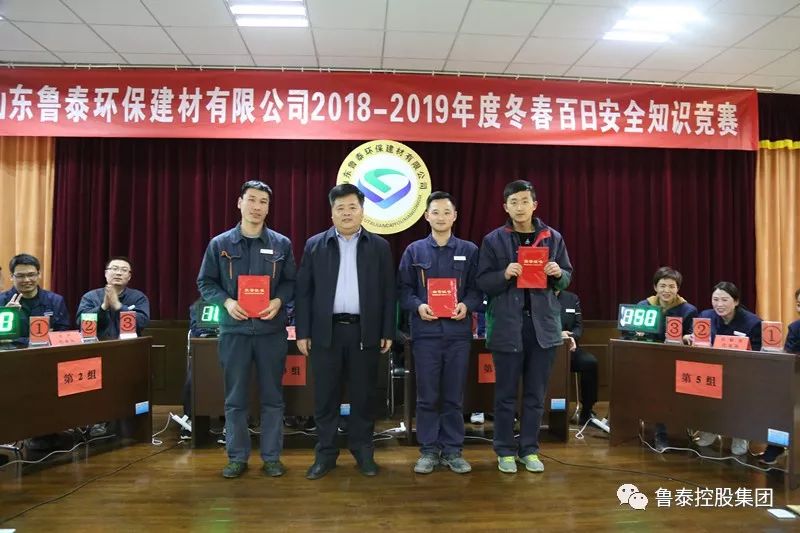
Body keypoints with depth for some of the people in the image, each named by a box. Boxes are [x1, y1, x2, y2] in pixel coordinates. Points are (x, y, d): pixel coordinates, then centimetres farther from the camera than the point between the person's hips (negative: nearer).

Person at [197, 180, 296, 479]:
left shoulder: (281, 244, 4)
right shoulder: (220, 244, 3)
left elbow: (292, 282, 7)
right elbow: (205, 283, 5)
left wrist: (278, 301, -13)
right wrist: (226, 301, -12)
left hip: (271, 330, 0)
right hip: (234, 330, 0)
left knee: (272, 397, 7)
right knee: (235, 398, 7)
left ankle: (271, 457, 19)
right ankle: (237, 457, 21)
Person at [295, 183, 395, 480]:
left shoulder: (379, 246, 6)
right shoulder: (315, 245, 6)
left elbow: (388, 292, 5)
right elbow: (304, 291, 4)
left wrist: (387, 332, 1)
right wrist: (302, 332, -1)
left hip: (364, 332, 0)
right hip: (326, 331, 0)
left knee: (363, 396, 7)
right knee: (325, 397, 6)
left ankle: (363, 452, 22)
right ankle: (325, 454, 18)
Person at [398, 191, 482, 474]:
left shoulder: (469, 250, 8)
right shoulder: (414, 250, 7)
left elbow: (477, 288, 6)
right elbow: (403, 289, 5)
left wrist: (467, 305, -13)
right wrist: (418, 306, -13)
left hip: (458, 332, 1)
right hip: (425, 332, 0)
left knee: (454, 396, 7)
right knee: (427, 396, 5)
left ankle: (453, 450, 19)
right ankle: (428, 450, 17)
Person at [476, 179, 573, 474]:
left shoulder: (553, 238, 6)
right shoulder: (493, 240, -1)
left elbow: (566, 278, 12)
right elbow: (482, 282, -2)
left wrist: (558, 273, -10)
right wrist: (504, 274, -19)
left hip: (543, 323, 2)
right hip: (507, 324, -2)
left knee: (536, 393, 11)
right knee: (506, 393, 7)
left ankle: (529, 449, 25)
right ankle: (505, 451, 21)